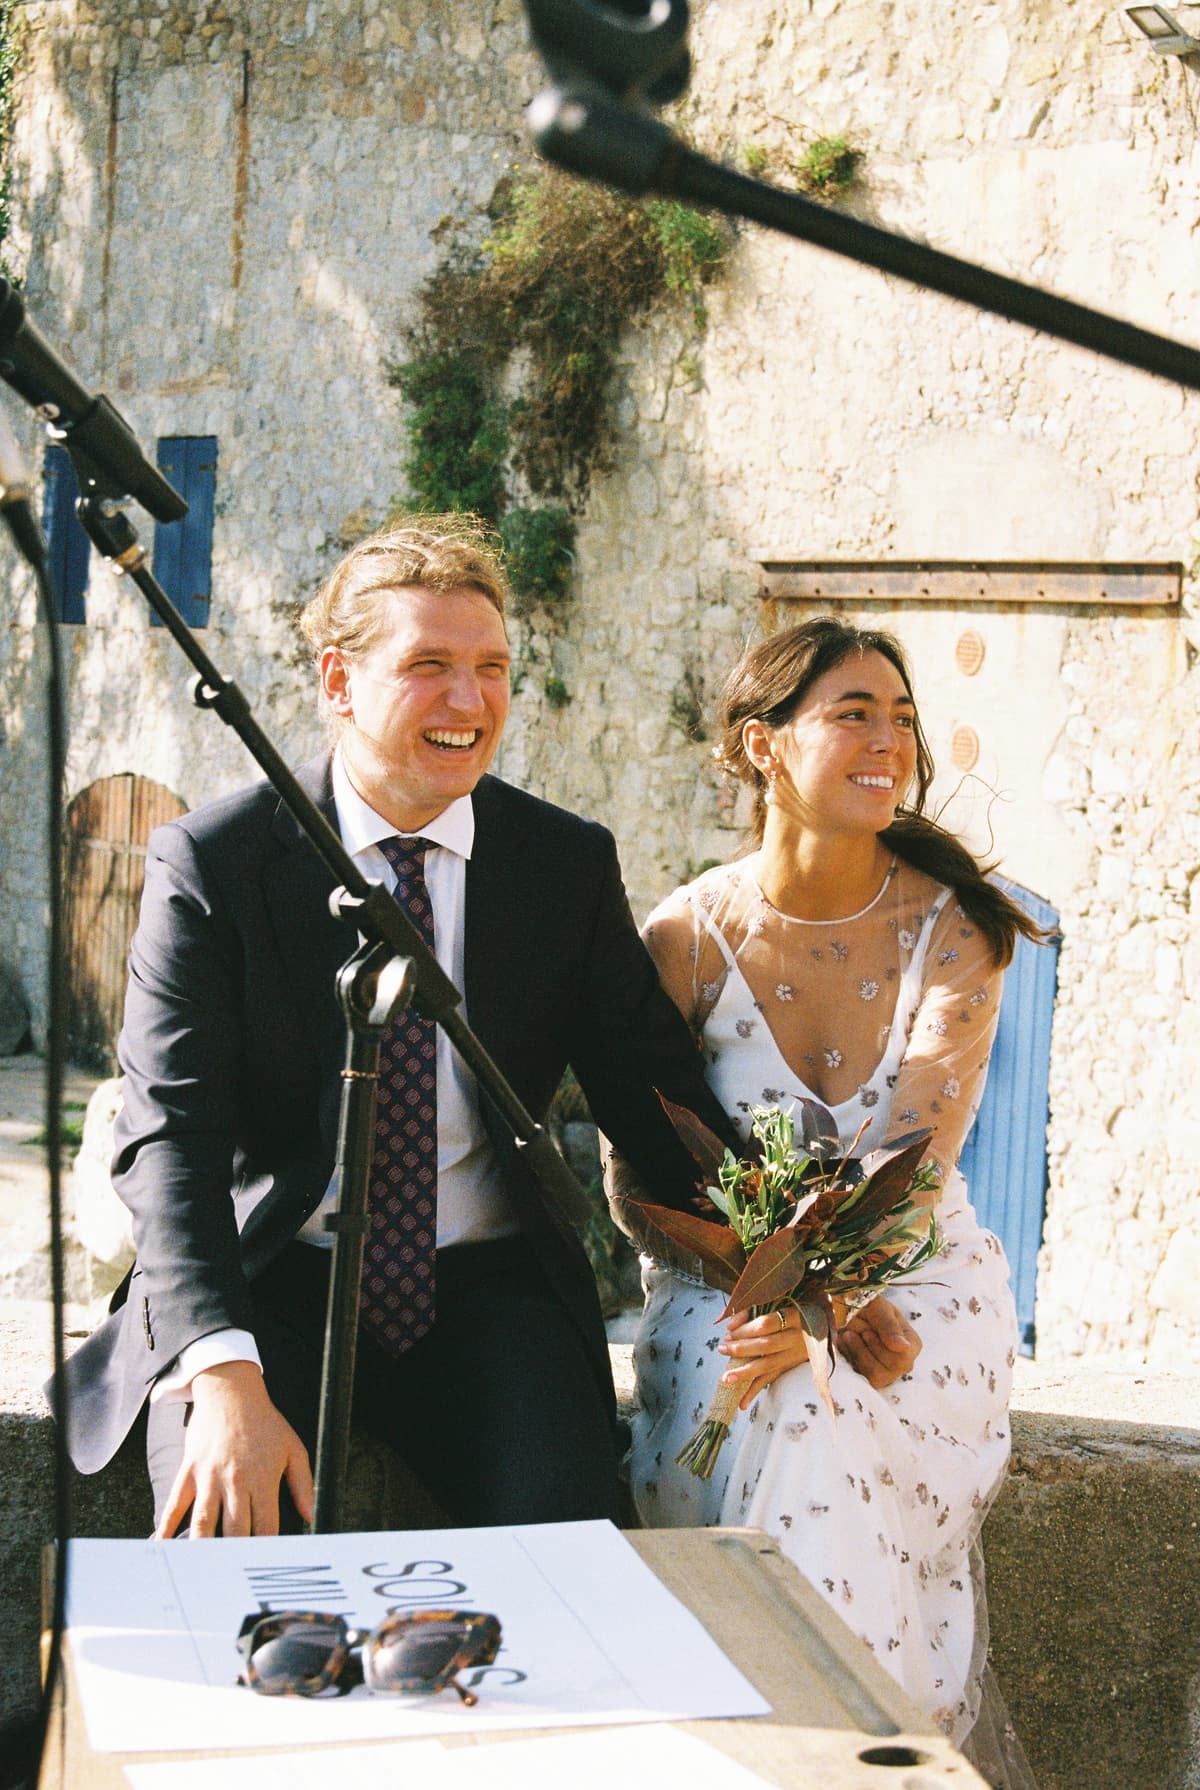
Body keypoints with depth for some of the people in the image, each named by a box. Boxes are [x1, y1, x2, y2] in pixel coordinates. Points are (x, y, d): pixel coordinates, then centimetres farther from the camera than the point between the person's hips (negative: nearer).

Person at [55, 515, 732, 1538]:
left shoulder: (570, 864, 3)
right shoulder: (209, 865, -6)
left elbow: (653, 1092, 4)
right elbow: (170, 1136, -13)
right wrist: (225, 1375, -28)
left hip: (489, 1289, 2)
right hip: (268, 1287, -2)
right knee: (224, 1529, -27)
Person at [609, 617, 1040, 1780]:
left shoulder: (953, 930, -5)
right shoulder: (687, 938, -6)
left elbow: (916, 1162, -15)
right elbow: (636, 1185, -4)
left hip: (915, 1281, 0)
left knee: (813, 1420, -31)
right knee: (762, 1416, -31)